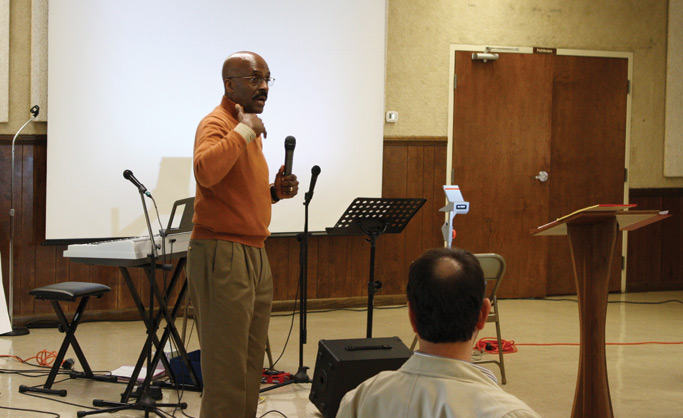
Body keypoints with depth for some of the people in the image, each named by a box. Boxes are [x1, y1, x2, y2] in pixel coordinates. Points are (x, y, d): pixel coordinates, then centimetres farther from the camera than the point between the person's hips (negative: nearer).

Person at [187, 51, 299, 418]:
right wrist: (244, 131, -23)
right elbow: (205, 172, -33)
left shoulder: (249, 127, 18)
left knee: (251, 366, 13)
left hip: (254, 254, 10)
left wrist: (274, 192, 9)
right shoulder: (217, 124, -11)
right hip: (222, 254, -9)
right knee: (227, 371, -5)